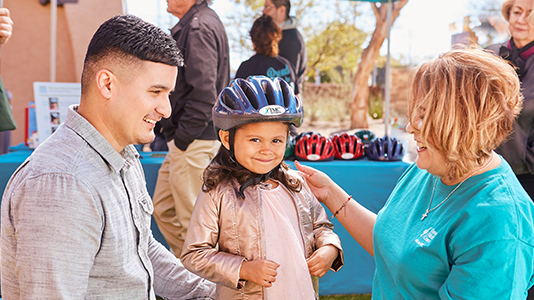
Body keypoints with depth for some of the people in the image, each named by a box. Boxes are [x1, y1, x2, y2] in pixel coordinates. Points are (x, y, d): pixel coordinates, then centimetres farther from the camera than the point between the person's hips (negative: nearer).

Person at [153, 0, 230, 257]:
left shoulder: (199, 28, -15)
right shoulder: (191, 26, 17)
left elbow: (203, 94, -23)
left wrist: (181, 139, -16)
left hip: (193, 143, -11)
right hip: (186, 142, 11)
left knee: (191, 221, -1)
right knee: (162, 210, 16)